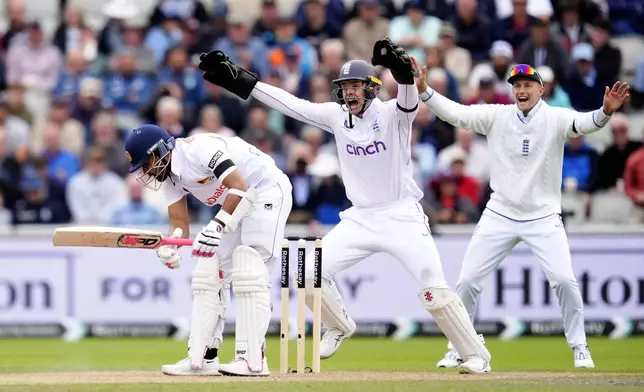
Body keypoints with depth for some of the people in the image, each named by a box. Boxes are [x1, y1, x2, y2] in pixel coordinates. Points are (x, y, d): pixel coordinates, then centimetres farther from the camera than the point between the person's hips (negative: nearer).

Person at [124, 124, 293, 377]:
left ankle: (252, 360, -22)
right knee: (209, 273, 6)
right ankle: (201, 358, 8)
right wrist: (168, 247, -22)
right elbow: (179, 222, -1)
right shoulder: (168, 174, 1)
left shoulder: (198, 148, -27)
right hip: (234, 205, 10)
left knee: (247, 274, -19)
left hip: (268, 190, -10)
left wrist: (216, 226, -43)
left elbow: (240, 188, -35)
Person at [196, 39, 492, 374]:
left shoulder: (391, 114, -11)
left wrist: (403, 70, -56)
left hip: (402, 217, -5)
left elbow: (409, 100, -33)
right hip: (359, 218, 5)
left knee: (434, 289, -16)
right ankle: (340, 327, 25)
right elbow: (290, 104, -1)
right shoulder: (336, 116, 2)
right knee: (311, 274, -3)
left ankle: (476, 355, -4)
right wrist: (237, 79, -8)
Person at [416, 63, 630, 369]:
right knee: (467, 280, 0)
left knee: (564, 280, -14)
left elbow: (582, 124, -27)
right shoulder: (497, 116, -1)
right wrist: (424, 91, -24)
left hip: (543, 217, -2)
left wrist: (605, 112, -49)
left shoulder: (555, 118, -8)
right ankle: (458, 349, 14)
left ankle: (579, 347, 4)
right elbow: (456, 113, -9)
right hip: (500, 215, 2)